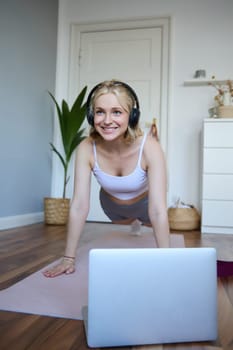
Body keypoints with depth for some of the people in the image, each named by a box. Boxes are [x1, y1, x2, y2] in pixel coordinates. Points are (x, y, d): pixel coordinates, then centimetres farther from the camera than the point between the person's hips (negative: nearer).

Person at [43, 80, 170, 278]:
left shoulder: (149, 147, -40)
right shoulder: (87, 149, -34)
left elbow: (158, 211, -41)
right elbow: (79, 206, -32)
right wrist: (69, 258, -30)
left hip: (144, 201, -2)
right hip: (111, 204, 2)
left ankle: (138, 222, 66)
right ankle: (134, 223, 69)